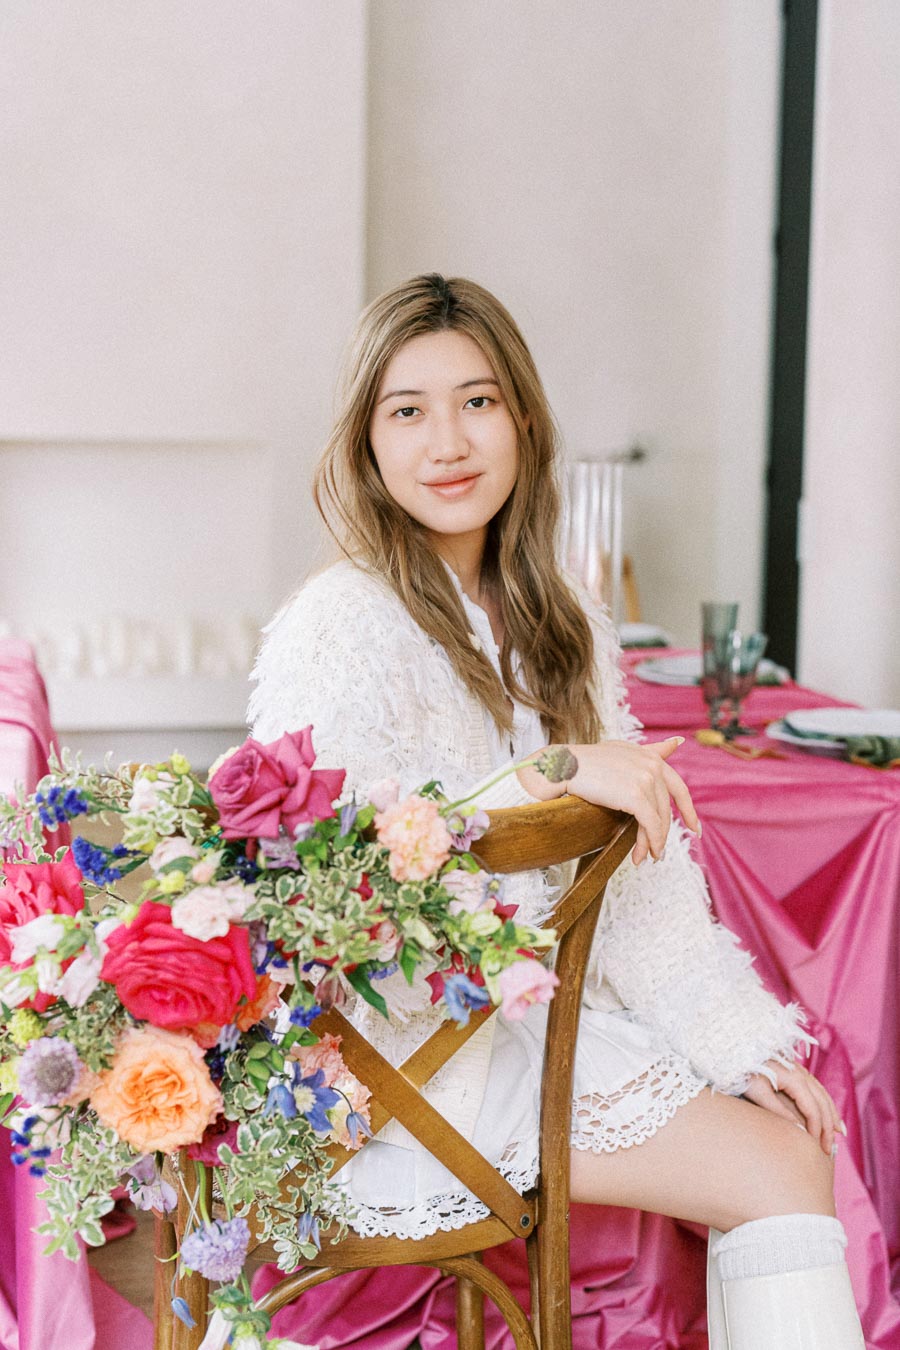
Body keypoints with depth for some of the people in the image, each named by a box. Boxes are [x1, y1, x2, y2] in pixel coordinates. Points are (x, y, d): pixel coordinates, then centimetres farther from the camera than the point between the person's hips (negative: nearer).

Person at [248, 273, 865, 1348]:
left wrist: (742, 1036, -1)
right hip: (403, 1051, -7)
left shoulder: (559, 626, 7)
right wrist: (555, 777, -28)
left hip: (535, 1005, 7)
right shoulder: (340, 632, -16)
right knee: (773, 1173, -10)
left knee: (793, 1135, -5)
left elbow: (641, 860, 7)